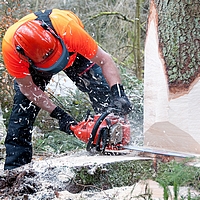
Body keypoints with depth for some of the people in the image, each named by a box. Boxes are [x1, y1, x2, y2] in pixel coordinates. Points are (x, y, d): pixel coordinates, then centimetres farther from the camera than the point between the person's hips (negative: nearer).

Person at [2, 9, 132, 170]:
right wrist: (58, 114, -30)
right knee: (24, 103, -10)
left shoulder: (67, 28, -45)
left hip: (74, 51, 0)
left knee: (103, 94, -13)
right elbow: (28, 88, -25)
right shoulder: (10, 47, -41)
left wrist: (118, 93, -45)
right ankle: (15, 167, -1)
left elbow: (104, 60, -33)